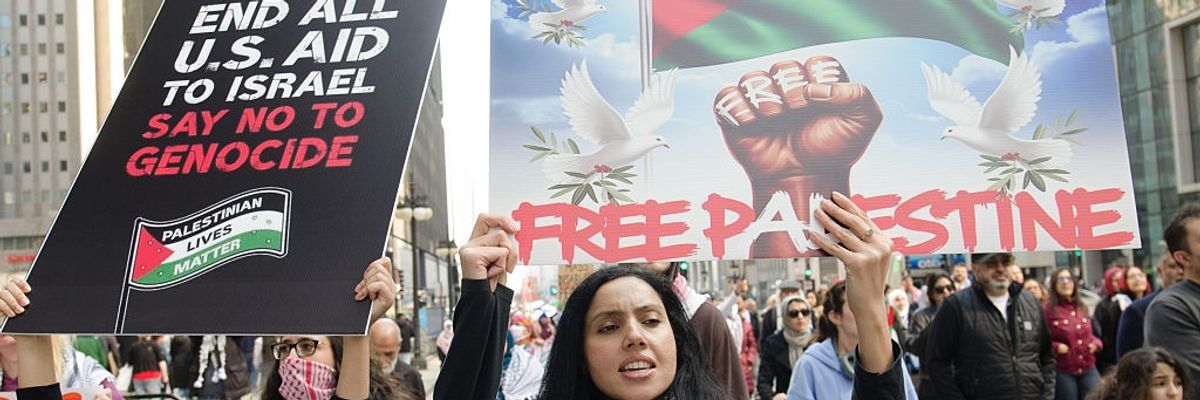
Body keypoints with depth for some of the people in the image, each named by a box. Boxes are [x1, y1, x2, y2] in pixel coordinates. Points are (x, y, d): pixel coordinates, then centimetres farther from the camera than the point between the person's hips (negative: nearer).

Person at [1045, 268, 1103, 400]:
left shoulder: (1082, 308, 11)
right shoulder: (1048, 310, -9)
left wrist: (1097, 343, 4)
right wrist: (1056, 346, -24)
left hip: (1089, 370, 6)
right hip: (1063, 372, -6)